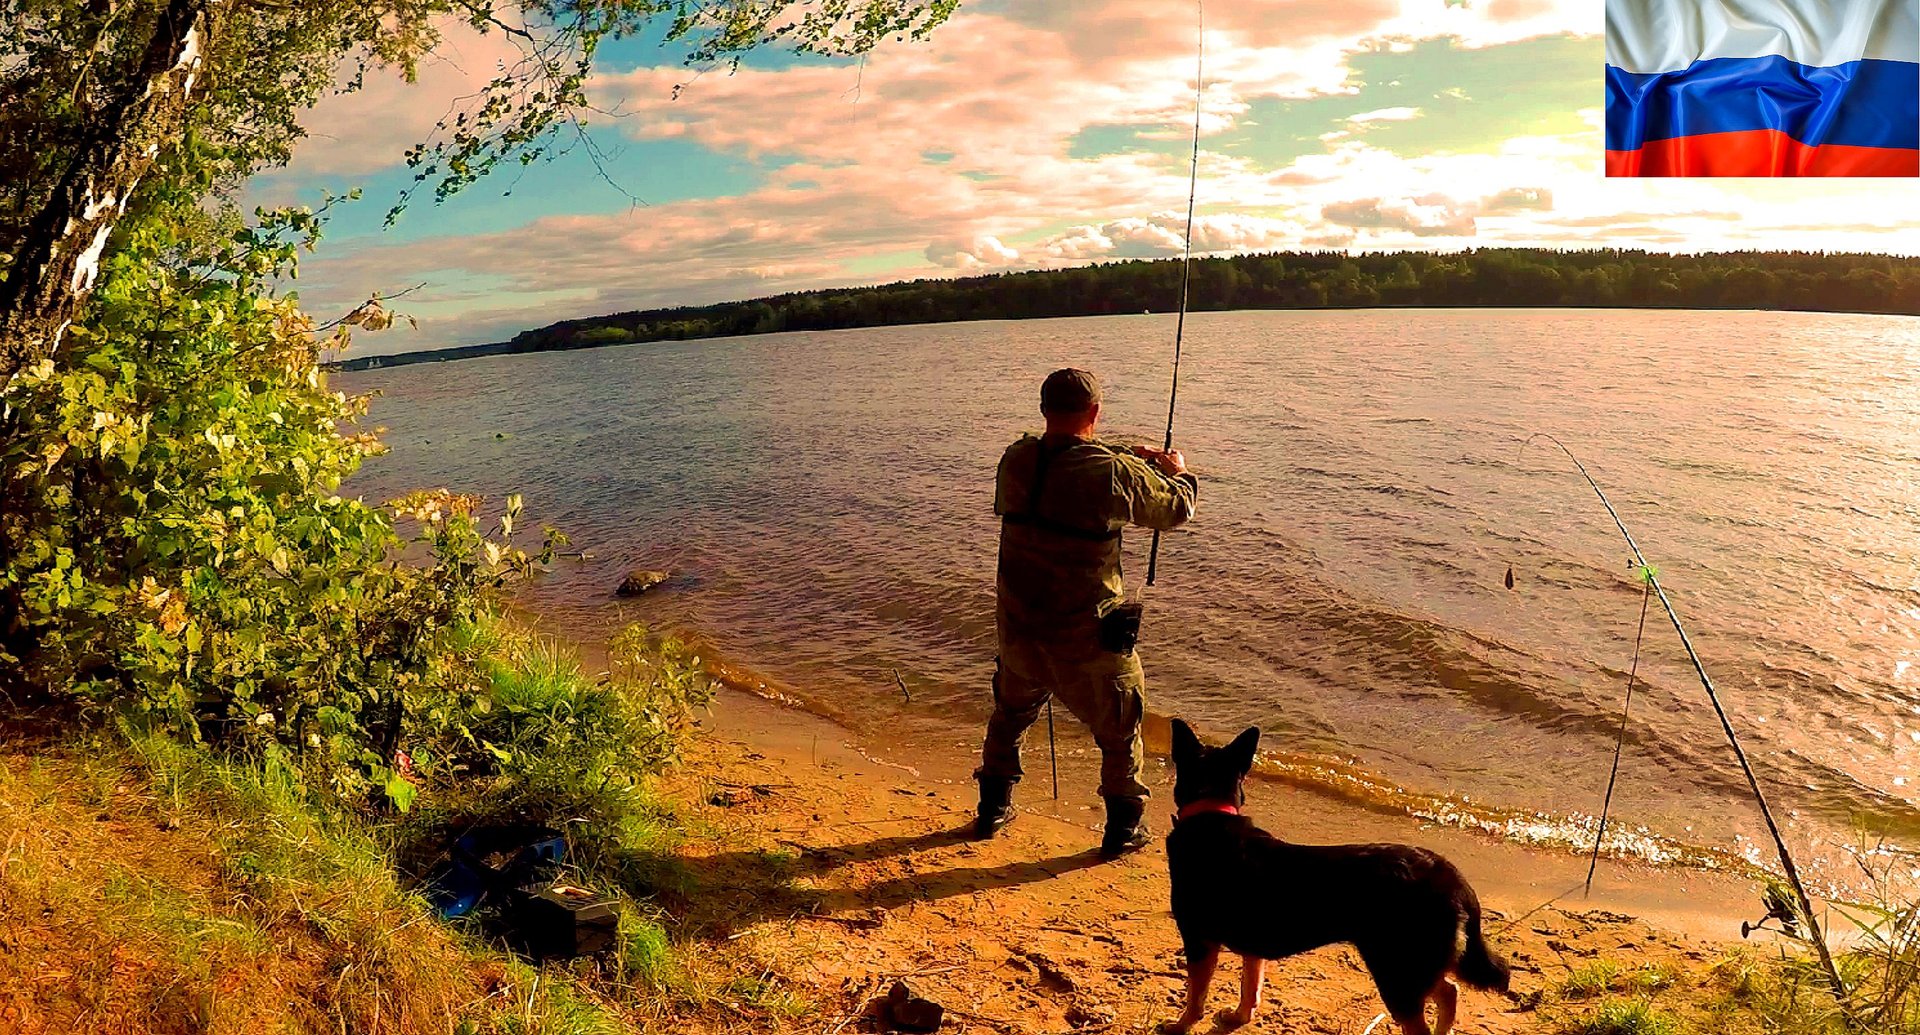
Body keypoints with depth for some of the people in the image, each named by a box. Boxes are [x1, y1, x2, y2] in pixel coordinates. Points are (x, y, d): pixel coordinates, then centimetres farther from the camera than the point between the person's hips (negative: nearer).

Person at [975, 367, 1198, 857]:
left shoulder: (1015, 461, -5)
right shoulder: (1114, 473, -20)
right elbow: (1176, 509, -3)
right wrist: (1178, 471, 19)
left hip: (1018, 627, 5)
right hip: (1085, 635, -4)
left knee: (1011, 714, 28)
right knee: (1119, 729, 18)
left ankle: (992, 809, 39)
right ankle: (1124, 827, 28)